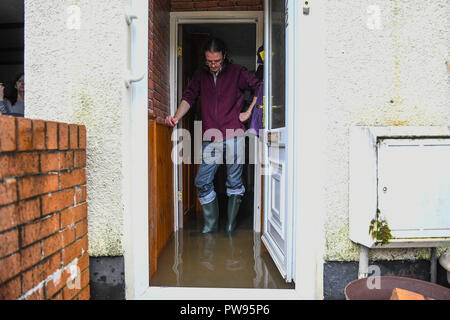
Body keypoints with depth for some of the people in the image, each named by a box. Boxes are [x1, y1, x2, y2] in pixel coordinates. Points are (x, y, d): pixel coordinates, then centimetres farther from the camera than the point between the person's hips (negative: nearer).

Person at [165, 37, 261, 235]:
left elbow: (259, 88, 6)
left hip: (234, 135, -3)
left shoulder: (237, 72, 4)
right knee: (203, 182, -1)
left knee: (234, 182, 4)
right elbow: (189, 97, 11)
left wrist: (248, 113, 1)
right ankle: (210, 226, 13)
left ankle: (230, 226, 16)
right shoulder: (201, 75, 13)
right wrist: (177, 117, -5)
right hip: (210, 138, 3)